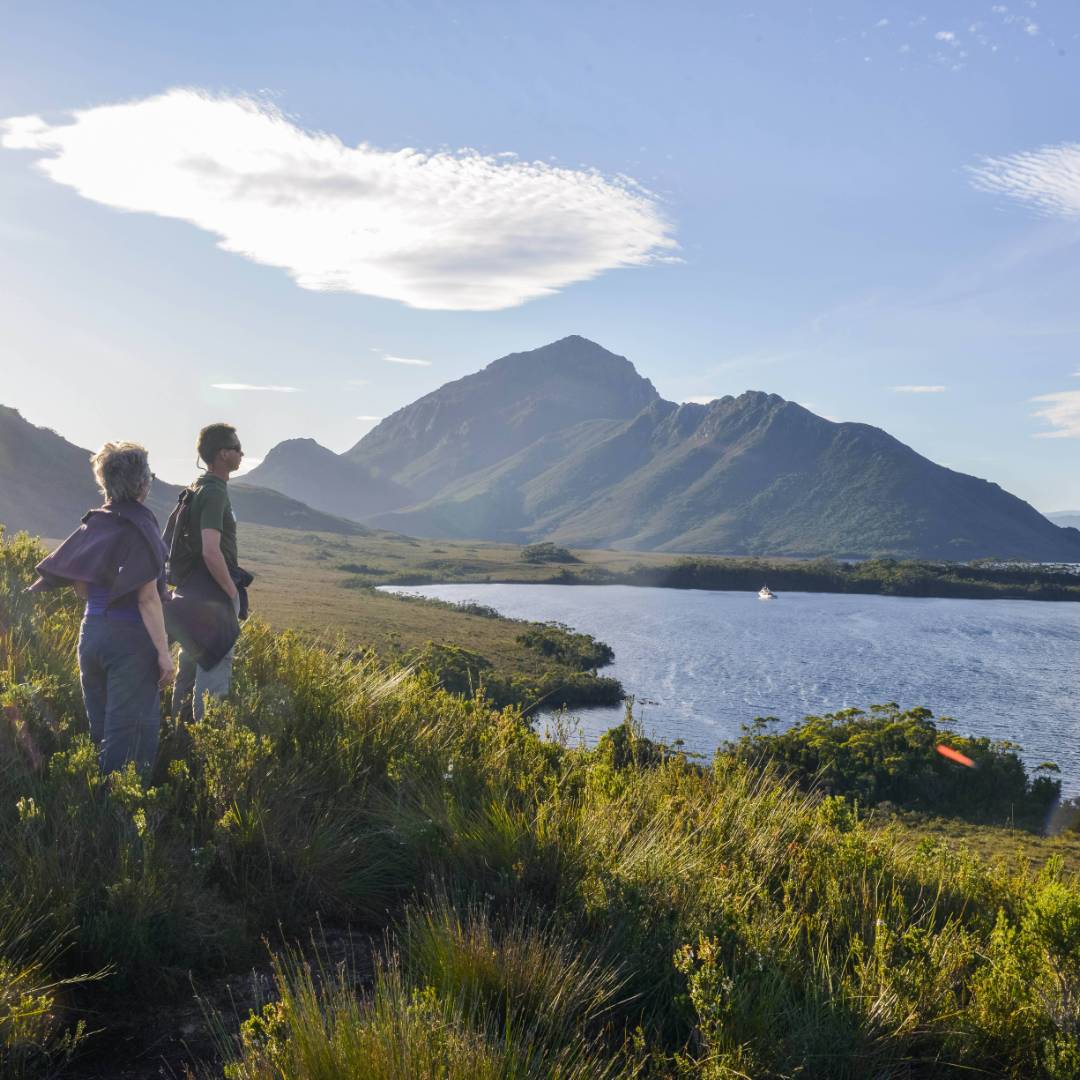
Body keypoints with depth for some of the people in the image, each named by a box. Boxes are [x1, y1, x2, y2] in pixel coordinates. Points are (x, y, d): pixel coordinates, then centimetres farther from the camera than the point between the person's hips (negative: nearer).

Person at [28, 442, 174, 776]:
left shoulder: (93, 524, 7)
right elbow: (147, 598, -17)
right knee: (126, 733, -1)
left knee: (100, 729, 16)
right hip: (130, 638, -7)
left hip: (91, 632, 7)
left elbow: (80, 587, 11)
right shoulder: (140, 526, -13)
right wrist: (163, 652, -15)